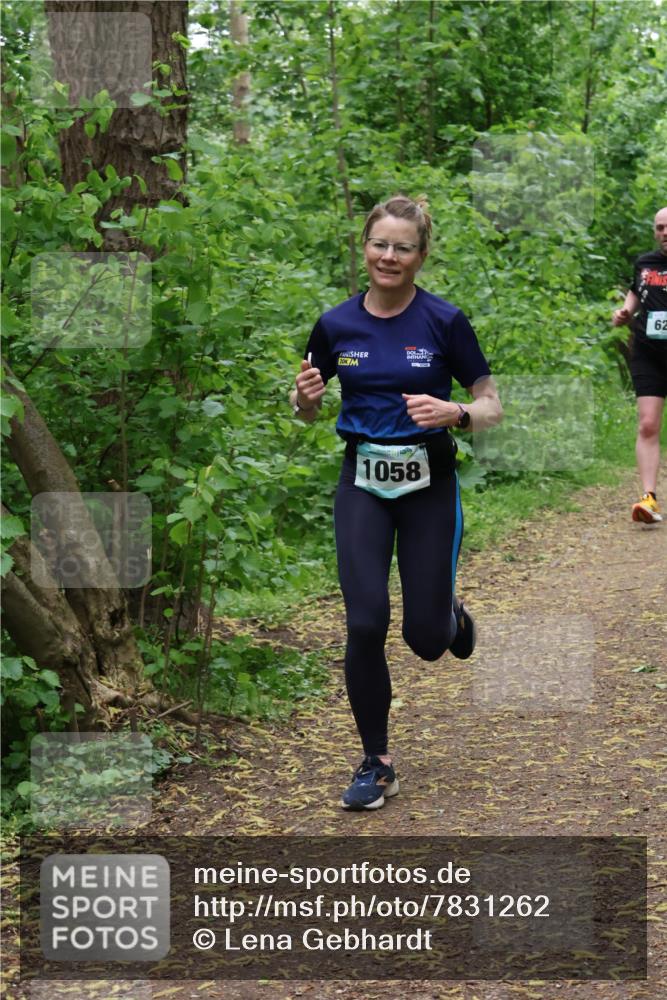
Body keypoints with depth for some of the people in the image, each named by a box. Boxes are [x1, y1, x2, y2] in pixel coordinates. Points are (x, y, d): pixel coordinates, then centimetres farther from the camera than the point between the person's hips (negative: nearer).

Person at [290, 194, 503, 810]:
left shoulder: (444, 322, -8)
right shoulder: (336, 325, 0)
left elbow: (492, 407, -4)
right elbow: (307, 412, 11)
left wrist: (453, 412, -25)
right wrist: (306, 395, -12)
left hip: (429, 483, -1)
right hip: (363, 484, 2)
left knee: (425, 638, 0)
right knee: (365, 624, -10)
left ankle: (452, 615, 40)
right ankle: (377, 765, 5)